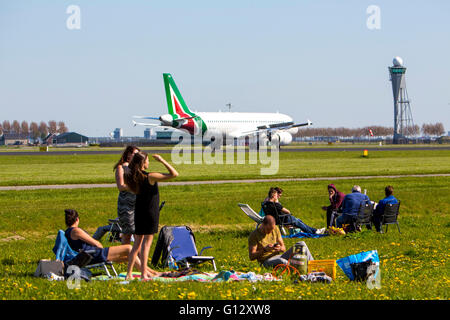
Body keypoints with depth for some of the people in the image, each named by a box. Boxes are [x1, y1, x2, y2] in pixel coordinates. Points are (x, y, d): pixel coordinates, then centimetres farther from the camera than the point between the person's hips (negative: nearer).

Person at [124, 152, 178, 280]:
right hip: (151, 211, -6)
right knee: (146, 243, -4)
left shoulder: (132, 177, -1)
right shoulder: (150, 177, -17)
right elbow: (174, 174, -15)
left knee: (137, 243, 13)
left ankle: (129, 273, 11)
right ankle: (143, 275, -6)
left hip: (139, 211, 6)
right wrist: (162, 161, -10)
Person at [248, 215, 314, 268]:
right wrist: (265, 250, -26)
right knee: (281, 261, -43)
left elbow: (283, 248, 11)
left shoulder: (275, 229, 7)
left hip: (279, 256, 6)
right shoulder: (254, 235, -9)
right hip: (267, 261, -6)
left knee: (301, 244, -10)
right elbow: (251, 257, -12)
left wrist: (280, 248, -14)